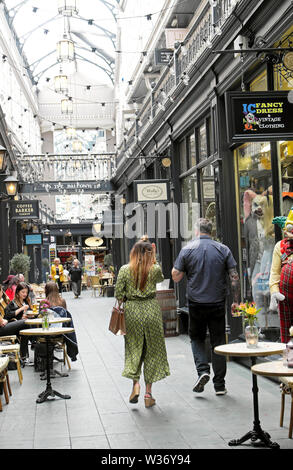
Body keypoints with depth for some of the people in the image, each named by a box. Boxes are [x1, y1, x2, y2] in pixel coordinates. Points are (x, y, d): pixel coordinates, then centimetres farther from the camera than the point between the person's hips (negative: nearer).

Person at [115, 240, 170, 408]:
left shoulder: (124, 270, -2)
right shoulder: (155, 269, -4)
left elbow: (119, 293, -4)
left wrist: (120, 306, 13)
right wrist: (153, 261, 16)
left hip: (132, 311, 1)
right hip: (151, 310, -1)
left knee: (134, 348, 15)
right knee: (152, 350, 8)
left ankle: (135, 383, -2)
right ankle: (148, 392, 9)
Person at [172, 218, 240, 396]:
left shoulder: (187, 250, -3)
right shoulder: (223, 249, 0)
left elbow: (176, 277, -1)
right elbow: (235, 277, -3)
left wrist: (176, 266, 18)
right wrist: (236, 301, 4)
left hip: (196, 303, -1)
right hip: (218, 303, 1)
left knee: (197, 339, 18)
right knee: (218, 342, 9)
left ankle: (203, 370, -4)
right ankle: (219, 385, 12)